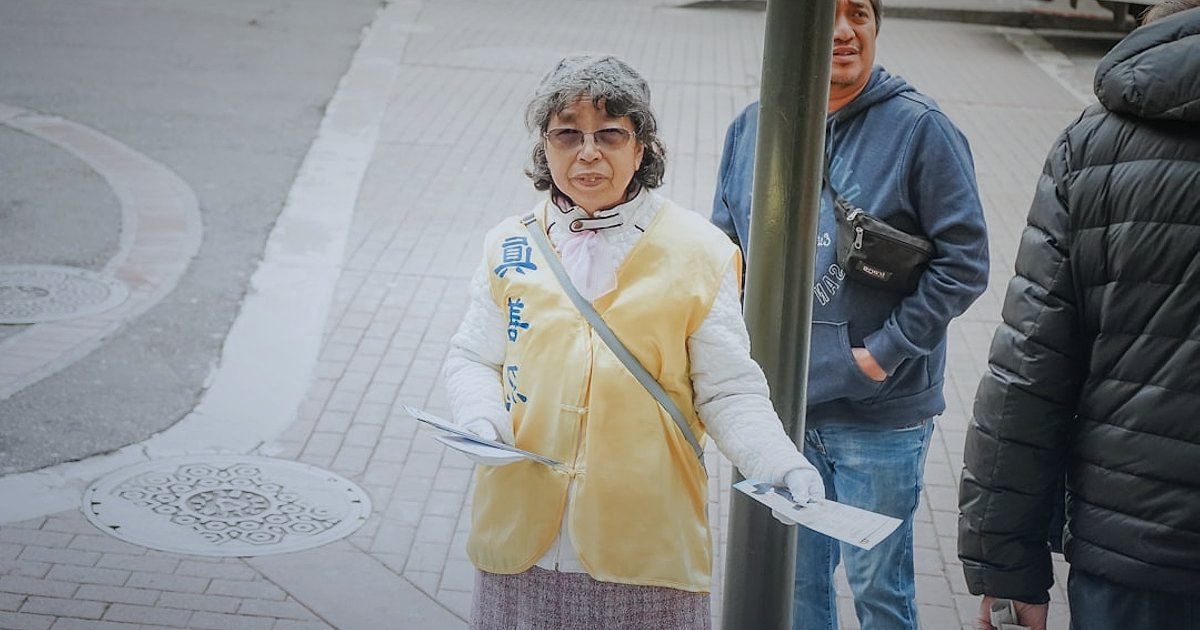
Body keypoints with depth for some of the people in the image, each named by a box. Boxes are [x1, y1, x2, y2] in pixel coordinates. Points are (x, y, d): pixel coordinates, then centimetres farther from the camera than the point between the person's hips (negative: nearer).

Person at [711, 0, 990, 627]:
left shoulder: (920, 129, -10)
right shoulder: (751, 127, 4)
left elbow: (964, 262, -10)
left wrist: (887, 352, -14)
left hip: (878, 416, -4)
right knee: (794, 578, 19)